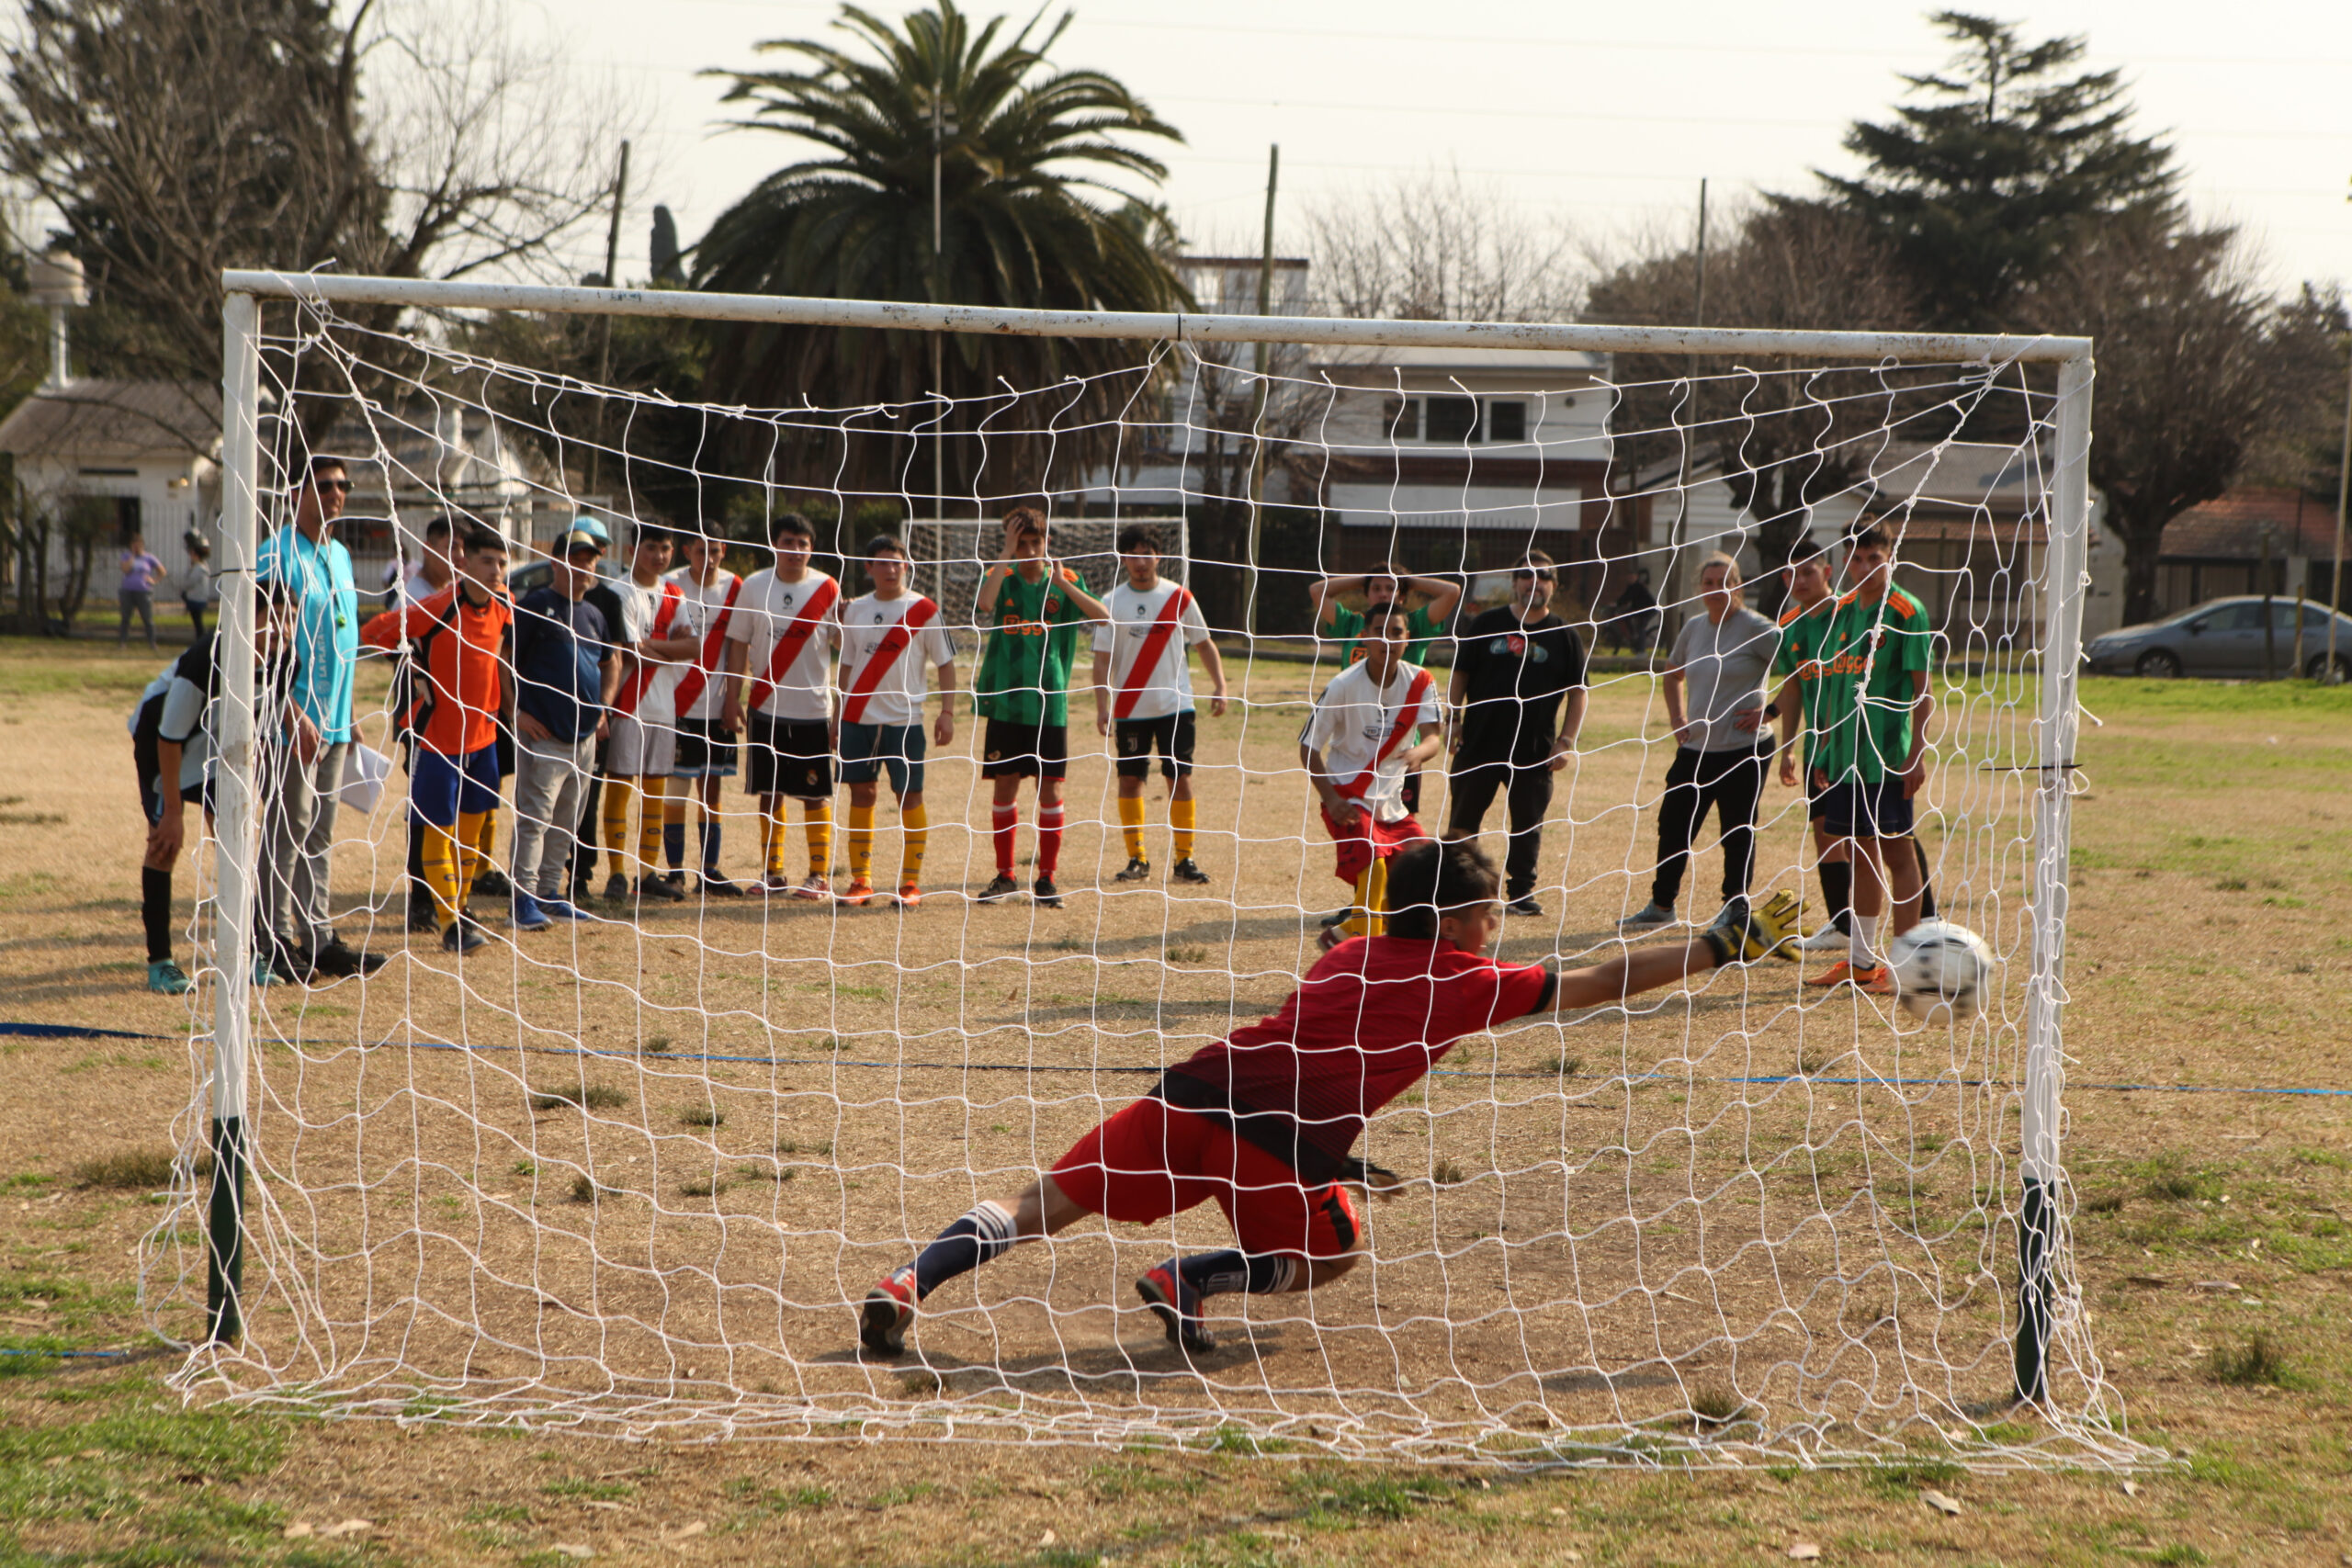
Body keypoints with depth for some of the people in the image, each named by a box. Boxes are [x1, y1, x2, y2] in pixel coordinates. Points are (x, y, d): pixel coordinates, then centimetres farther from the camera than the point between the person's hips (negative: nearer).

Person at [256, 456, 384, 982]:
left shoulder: (341, 557, 16)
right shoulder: (278, 556, -11)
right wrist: (292, 715, -21)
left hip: (333, 722, 8)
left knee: (319, 834, 11)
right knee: (289, 829, -5)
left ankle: (318, 938, 16)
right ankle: (278, 942, 0)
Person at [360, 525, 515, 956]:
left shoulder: (503, 606, 0)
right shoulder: (436, 610, -19)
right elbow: (371, 633, -15)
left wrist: (511, 706, 18)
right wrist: (415, 677, -12)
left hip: (483, 733, 6)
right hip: (439, 737, -6)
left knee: (472, 823, 14)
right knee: (439, 827, -3)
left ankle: (459, 905, 27)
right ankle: (450, 922, -2)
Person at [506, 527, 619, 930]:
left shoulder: (593, 615, 17)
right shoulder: (534, 606, -6)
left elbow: (611, 663, 31)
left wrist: (602, 708, 17)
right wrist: (516, 711, -15)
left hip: (584, 737, 8)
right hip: (542, 735, -8)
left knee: (566, 822, 12)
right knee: (535, 817, -11)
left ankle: (550, 894, 21)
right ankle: (524, 900, -11)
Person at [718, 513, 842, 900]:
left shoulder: (827, 588, 0)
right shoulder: (754, 586, 3)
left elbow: (843, 642, 2)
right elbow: (739, 643, 6)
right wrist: (732, 697, 1)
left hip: (813, 708, -1)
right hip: (766, 707, 1)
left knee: (815, 795, 0)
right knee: (769, 793, 7)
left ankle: (820, 874, 6)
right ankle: (772, 871, 16)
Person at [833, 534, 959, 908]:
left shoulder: (923, 611, -1)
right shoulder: (855, 610, 10)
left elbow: (945, 663, 0)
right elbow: (848, 665, 16)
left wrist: (947, 712, -8)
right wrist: (840, 713, 13)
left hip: (904, 719, -3)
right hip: (859, 719, 3)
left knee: (909, 796, -2)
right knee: (861, 794, 4)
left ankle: (911, 883, 4)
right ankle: (860, 880, 11)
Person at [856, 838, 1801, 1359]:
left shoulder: (1348, 957, 28)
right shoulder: (1470, 981, 11)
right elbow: (1600, 985, 15)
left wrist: (1337, 1152, 43)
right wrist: (1720, 947, 22)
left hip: (1197, 1086, 5)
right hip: (1279, 1139, -5)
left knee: (1043, 1208, 8)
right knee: (1333, 1252, 22)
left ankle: (911, 1281, -12)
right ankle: (1188, 1282, -1)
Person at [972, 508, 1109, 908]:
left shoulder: (1064, 581, 4)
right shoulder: (1001, 577, 2)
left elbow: (1104, 616, -10)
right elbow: (985, 603, -22)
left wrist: (1062, 584, -17)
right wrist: (1006, 553, -17)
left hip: (1050, 703, 0)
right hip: (1005, 702, 0)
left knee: (1050, 788, -1)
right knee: (1005, 787, 4)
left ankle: (1047, 878, 6)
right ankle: (1005, 876, 14)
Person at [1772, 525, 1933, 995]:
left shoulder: (1906, 613, -7)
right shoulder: (1841, 612, 14)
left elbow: (1922, 688, -10)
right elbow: (1794, 685, 19)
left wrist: (1917, 751, -16)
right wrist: (1789, 747, 15)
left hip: (1887, 756, -7)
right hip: (1845, 755, 7)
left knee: (1895, 851, -5)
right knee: (1860, 852, 12)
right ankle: (1860, 960, 20)